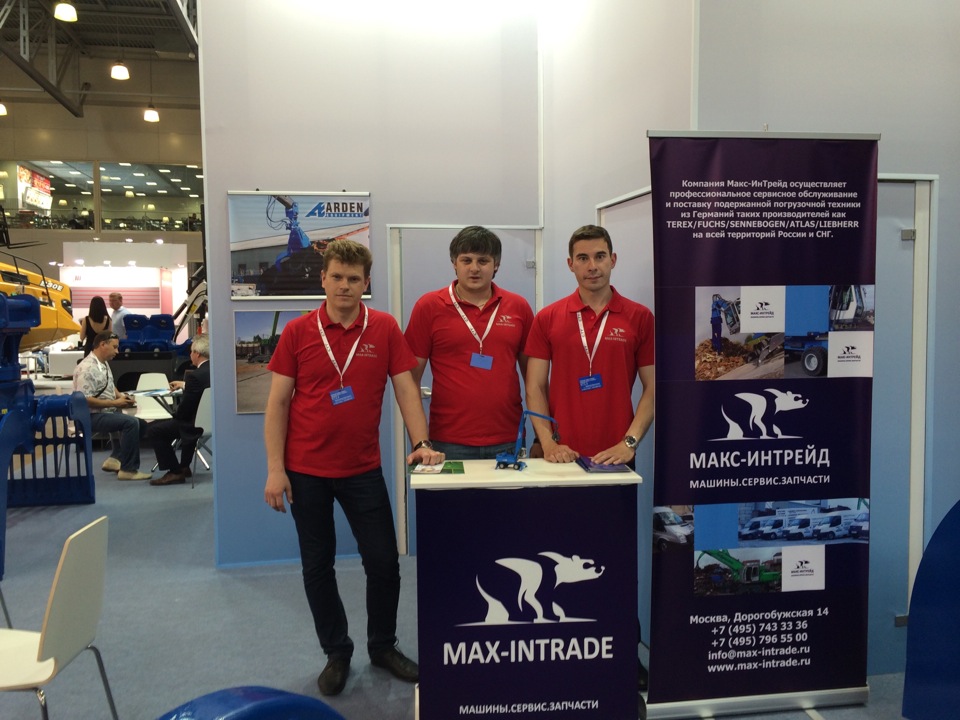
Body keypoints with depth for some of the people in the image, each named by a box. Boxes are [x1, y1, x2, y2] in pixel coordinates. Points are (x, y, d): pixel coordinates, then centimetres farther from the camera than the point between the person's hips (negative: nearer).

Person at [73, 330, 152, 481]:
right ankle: (128, 470, -18)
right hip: (92, 416, -10)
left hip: (107, 411, 10)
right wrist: (115, 403, -22)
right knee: (131, 423, -26)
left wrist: (121, 396, 2)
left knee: (140, 423, 8)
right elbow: (85, 400, -27)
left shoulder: (104, 363, 10)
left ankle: (115, 459, 12)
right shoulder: (87, 368, -21)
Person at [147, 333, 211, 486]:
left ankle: (175, 472, 6)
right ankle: (184, 467, 34)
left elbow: (184, 411, -17)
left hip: (199, 424, -10)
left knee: (154, 430, 1)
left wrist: (174, 414, 5)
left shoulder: (195, 376, -23)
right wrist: (184, 385, 31)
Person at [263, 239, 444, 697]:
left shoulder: (385, 329, -2)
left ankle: (383, 646, 29)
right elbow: (277, 402, -2)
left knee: (384, 562, 6)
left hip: (363, 469, 0)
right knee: (317, 566, 10)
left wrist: (421, 443, -15)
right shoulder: (297, 332, -3)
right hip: (306, 470, 0)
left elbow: (405, 389, -2)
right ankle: (336, 653, 29)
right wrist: (275, 468, -7)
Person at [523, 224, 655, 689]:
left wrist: (629, 442, -11)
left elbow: (653, 388, 1)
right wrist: (548, 442, -11)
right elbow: (535, 387, 1)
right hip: (562, 456, 1)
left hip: (616, 457, 0)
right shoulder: (548, 319, 3)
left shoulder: (639, 318, 1)